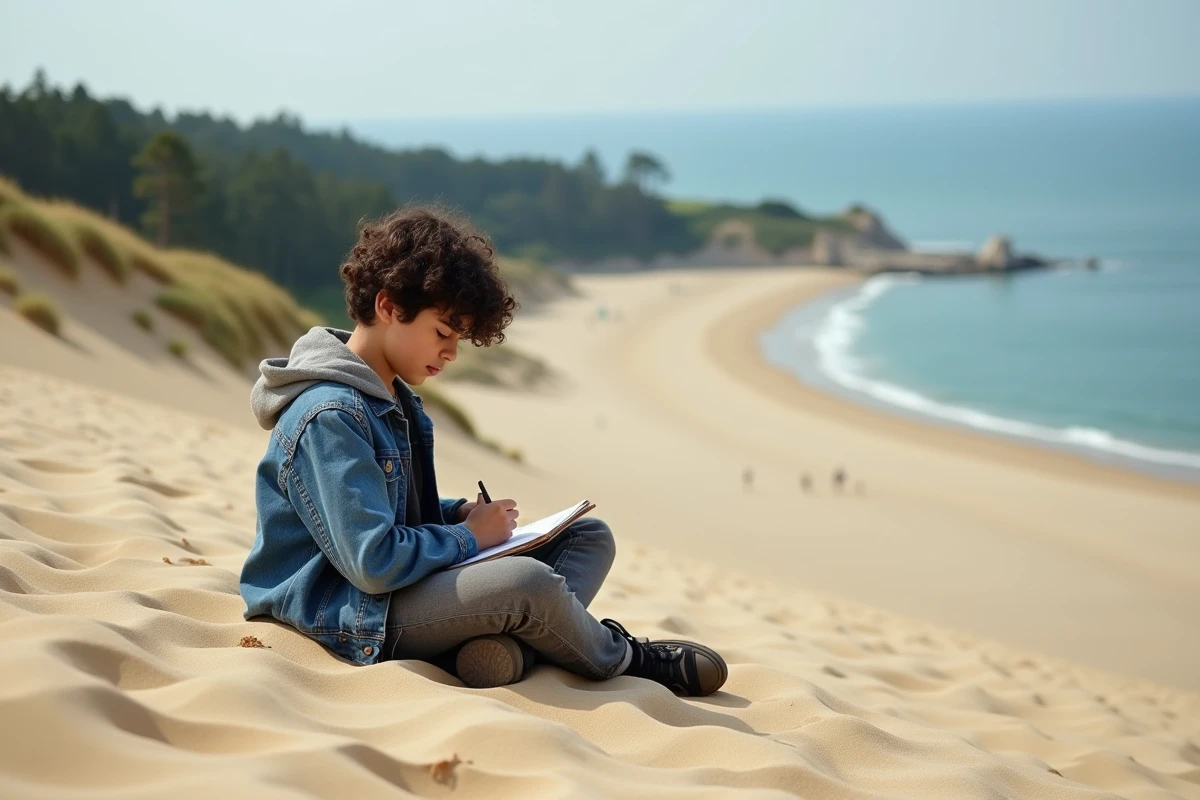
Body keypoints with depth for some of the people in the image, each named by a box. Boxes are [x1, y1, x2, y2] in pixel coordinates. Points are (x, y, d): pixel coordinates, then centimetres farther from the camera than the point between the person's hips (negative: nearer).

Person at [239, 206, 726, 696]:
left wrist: (458, 513, 5)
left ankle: (510, 645, -21)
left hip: (410, 583, 11)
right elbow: (373, 563, -26)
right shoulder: (330, 417, -21)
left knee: (590, 537, 8)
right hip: (346, 615, -11)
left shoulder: (395, 397, 13)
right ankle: (625, 660, -2)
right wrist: (470, 536, -11)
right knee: (526, 582, -33)